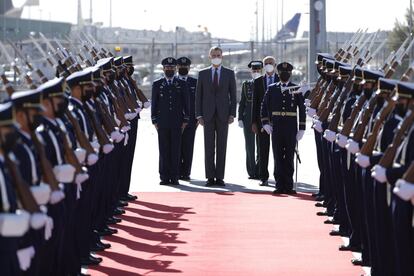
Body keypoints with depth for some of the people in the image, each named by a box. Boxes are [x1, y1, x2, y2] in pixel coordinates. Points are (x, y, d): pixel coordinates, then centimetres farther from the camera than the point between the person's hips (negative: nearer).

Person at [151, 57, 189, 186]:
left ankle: (174, 177, 2)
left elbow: (186, 103, 8)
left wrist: (185, 120, 2)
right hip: (162, 122, 0)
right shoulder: (157, 84, 7)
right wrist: (154, 121, 1)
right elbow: (154, 103, 7)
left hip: (177, 122, 0)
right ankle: (164, 177, 3)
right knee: (164, 150, 0)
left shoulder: (182, 84, 8)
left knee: (176, 150, -1)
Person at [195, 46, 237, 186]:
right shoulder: (203, 73, 7)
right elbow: (198, 95, 6)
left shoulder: (229, 73, 5)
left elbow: (233, 95, 4)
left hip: (223, 115, 0)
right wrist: (199, 115, -2)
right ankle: (210, 177, 2)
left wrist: (232, 114, -5)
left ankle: (219, 177, 3)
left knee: (222, 147, 0)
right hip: (208, 115, 0)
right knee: (209, 147, -1)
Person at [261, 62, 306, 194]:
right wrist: (265, 123, -1)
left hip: (291, 128, -1)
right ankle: (279, 186, 4)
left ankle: (288, 186, 7)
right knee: (278, 157, 1)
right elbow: (264, 106, 10)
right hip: (276, 127, 1)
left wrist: (302, 129, -2)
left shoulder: (296, 89, 3)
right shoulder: (272, 88, 8)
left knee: (289, 157, 2)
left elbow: (302, 109, 3)